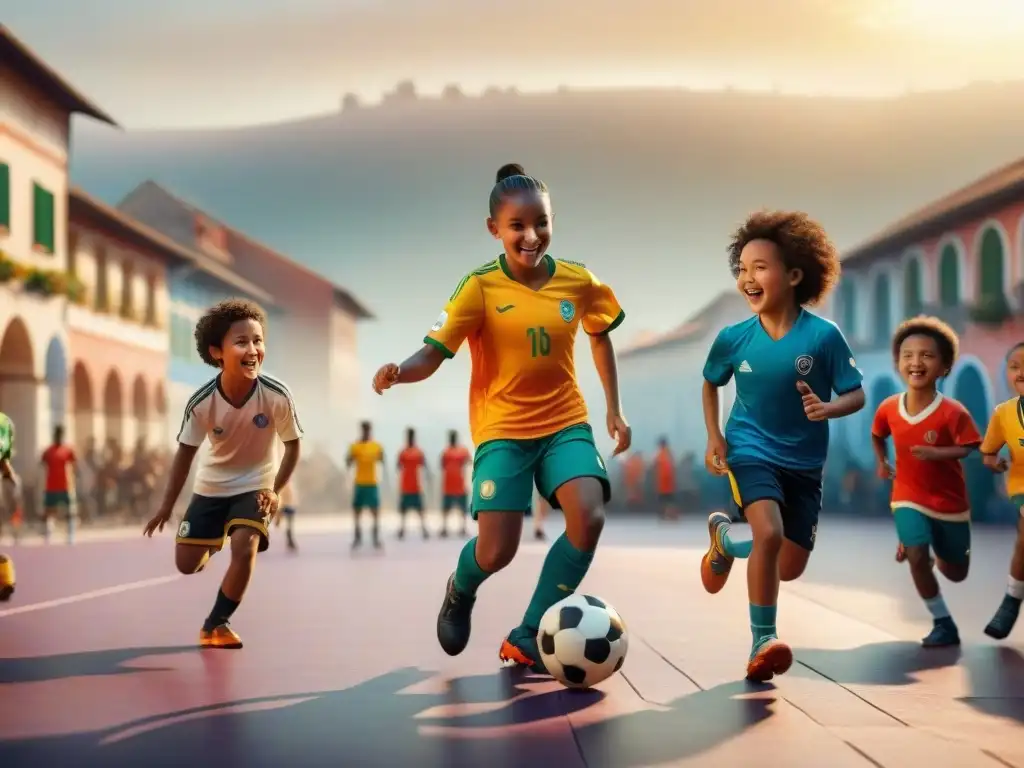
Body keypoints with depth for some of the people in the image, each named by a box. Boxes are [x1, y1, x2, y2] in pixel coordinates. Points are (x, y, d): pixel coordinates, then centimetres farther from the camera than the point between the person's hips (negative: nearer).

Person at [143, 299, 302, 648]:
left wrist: (275, 490, -20)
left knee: (245, 549, -25)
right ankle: (210, 547, 45)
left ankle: (216, 624, -3)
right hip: (211, 486, 2)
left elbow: (293, 446, -11)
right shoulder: (201, 402, -25)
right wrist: (167, 505, -5)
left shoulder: (278, 396, -27)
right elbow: (186, 452, -9)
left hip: (255, 485, -2)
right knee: (186, 565, 6)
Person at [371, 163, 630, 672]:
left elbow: (600, 336, 17)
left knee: (589, 517, -22)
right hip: (502, 428, -2)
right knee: (496, 553, -11)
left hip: (565, 423, 3)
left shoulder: (578, 282, -3)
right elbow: (434, 352, -16)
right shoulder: (480, 287, -12)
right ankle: (460, 592, 30)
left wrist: (614, 408, 16)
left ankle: (527, 638, -5)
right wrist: (399, 372, -38)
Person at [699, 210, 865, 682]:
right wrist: (713, 437, 1)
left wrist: (827, 409, -29)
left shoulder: (823, 335, -17)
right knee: (769, 533, -28)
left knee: (790, 568, 9)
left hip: (804, 462, 2)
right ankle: (763, 642, -13)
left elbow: (856, 395, -8)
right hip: (751, 451, -1)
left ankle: (725, 538, 40)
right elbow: (711, 383, 10)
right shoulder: (733, 339, -11)